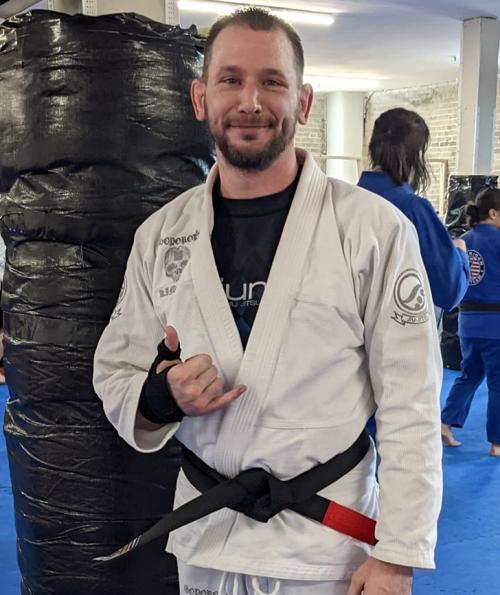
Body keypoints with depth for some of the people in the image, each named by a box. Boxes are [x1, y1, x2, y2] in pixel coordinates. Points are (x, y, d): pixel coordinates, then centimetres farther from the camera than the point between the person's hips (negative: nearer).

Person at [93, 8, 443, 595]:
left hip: (325, 547, -3)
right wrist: (160, 397, -14)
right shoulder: (160, 234, 0)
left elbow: (410, 407, -10)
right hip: (201, 534, 4)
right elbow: (115, 374, 8)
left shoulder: (374, 228, -11)